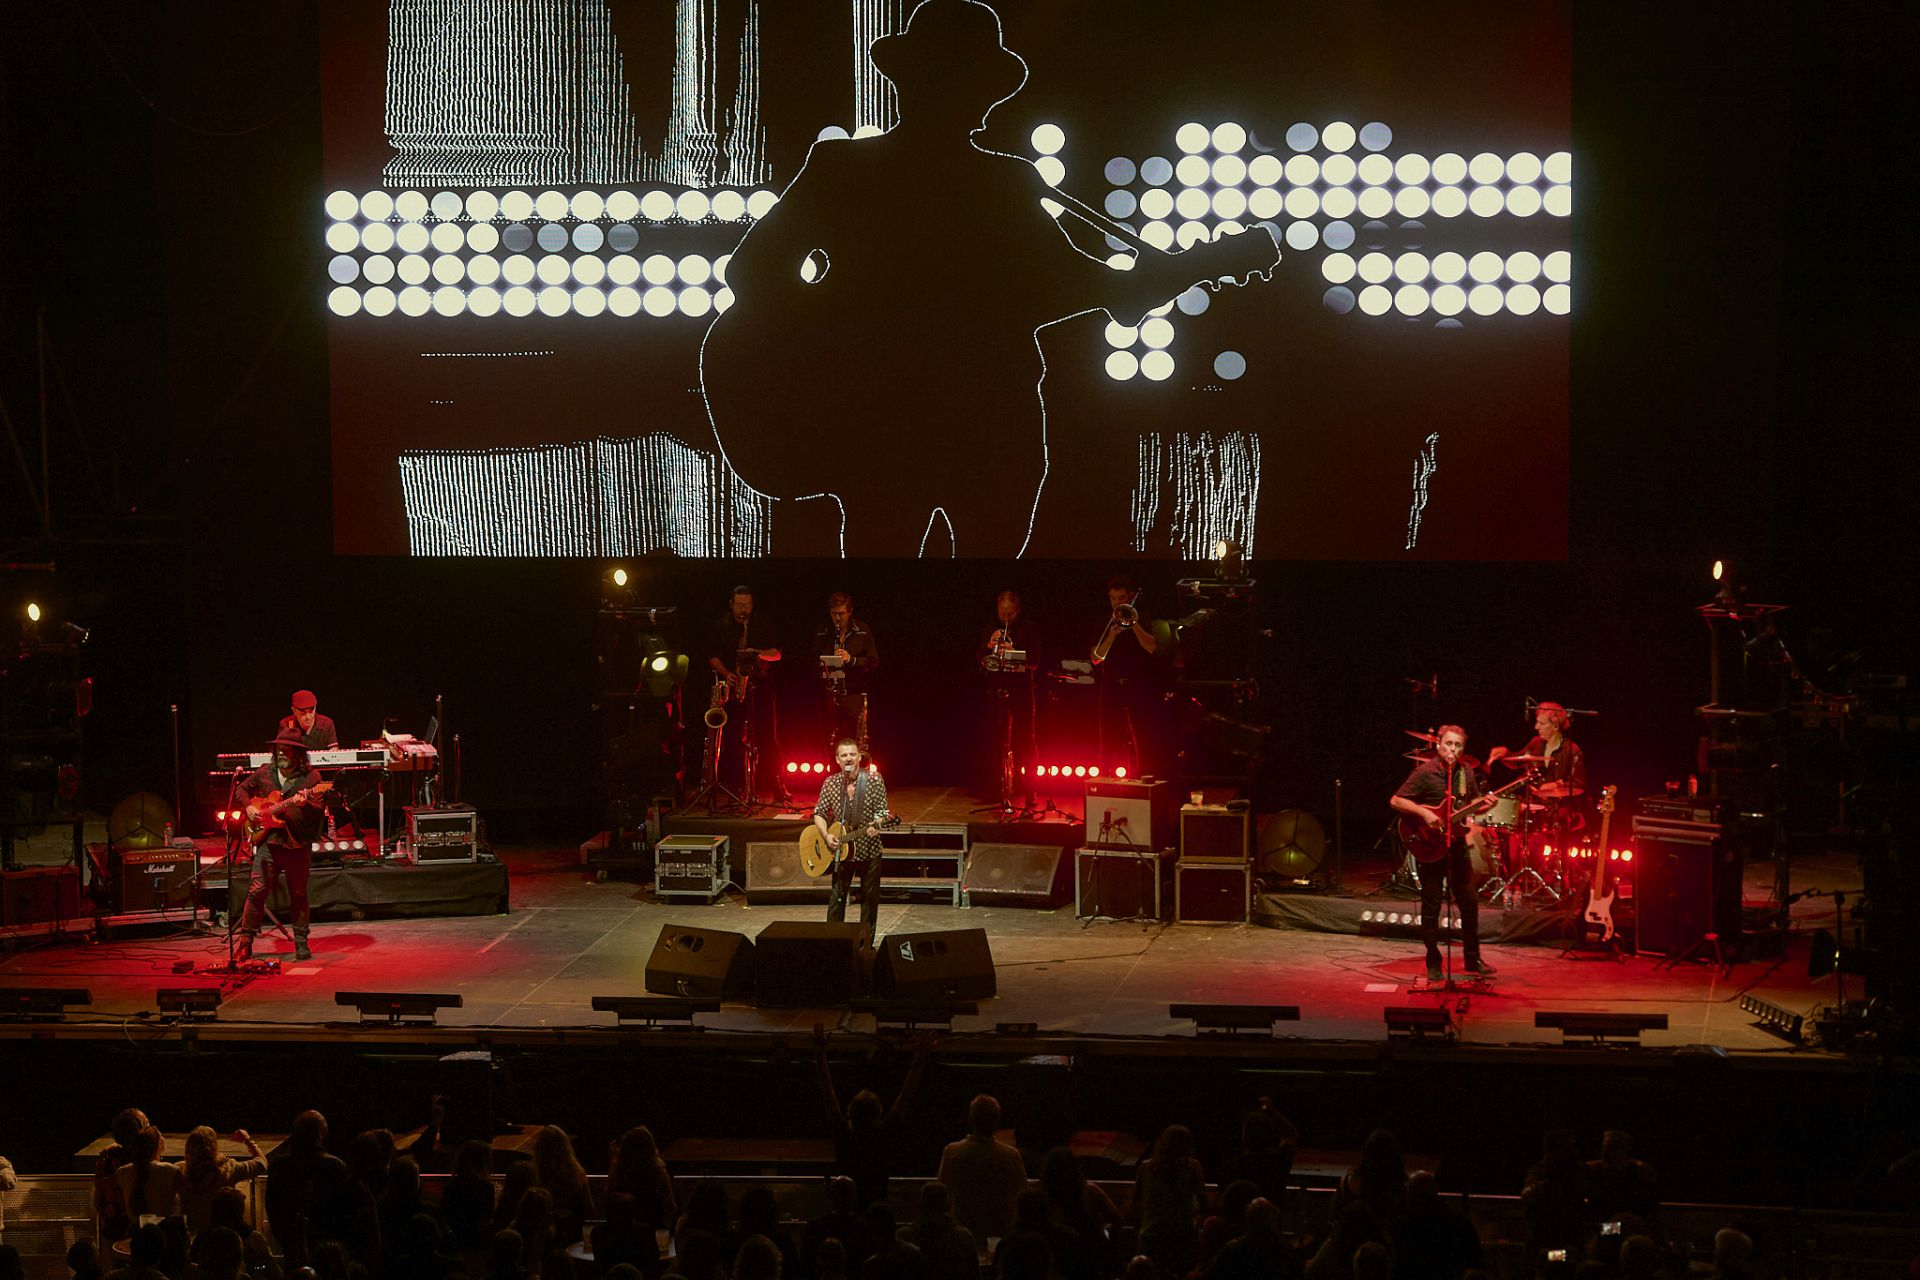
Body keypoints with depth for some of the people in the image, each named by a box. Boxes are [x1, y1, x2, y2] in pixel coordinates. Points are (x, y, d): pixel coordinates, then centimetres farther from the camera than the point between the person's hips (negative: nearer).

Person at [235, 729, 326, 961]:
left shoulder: (310, 777, -1)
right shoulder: (264, 772, 8)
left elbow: (317, 812, -7)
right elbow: (243, 789, 22)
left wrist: (307, 803, -28)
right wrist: (249, 807, 5)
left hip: (298, 844, -2)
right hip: (268, 840, 2)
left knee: (299, 894, 5)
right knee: (257, 891, -2)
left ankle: (301, 943, 16)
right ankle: (245, 942, 6)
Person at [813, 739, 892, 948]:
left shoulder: (874, 779, -7)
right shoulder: (830, 783, -1)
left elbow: (882, 811, -8)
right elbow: (819, 813, 4)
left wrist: (876, 825, -30)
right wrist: (826, 835, -12)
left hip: (869, 849, -2)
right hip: (841, 851, 2)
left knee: (870, 898, 6)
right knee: (837, 898, 4)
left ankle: (866, 944, 16)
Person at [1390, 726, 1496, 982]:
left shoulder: (1466, 772, 5)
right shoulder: (1425, 772, -12)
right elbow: (1396, 800, -12)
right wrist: (1424, 813, -22)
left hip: (1456, 844, 5)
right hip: (1430, 846, -5)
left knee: (1469, 902, 8)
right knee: (1431, 907, 1)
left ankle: (1473, 959, 21)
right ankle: (1433, 964, 10)